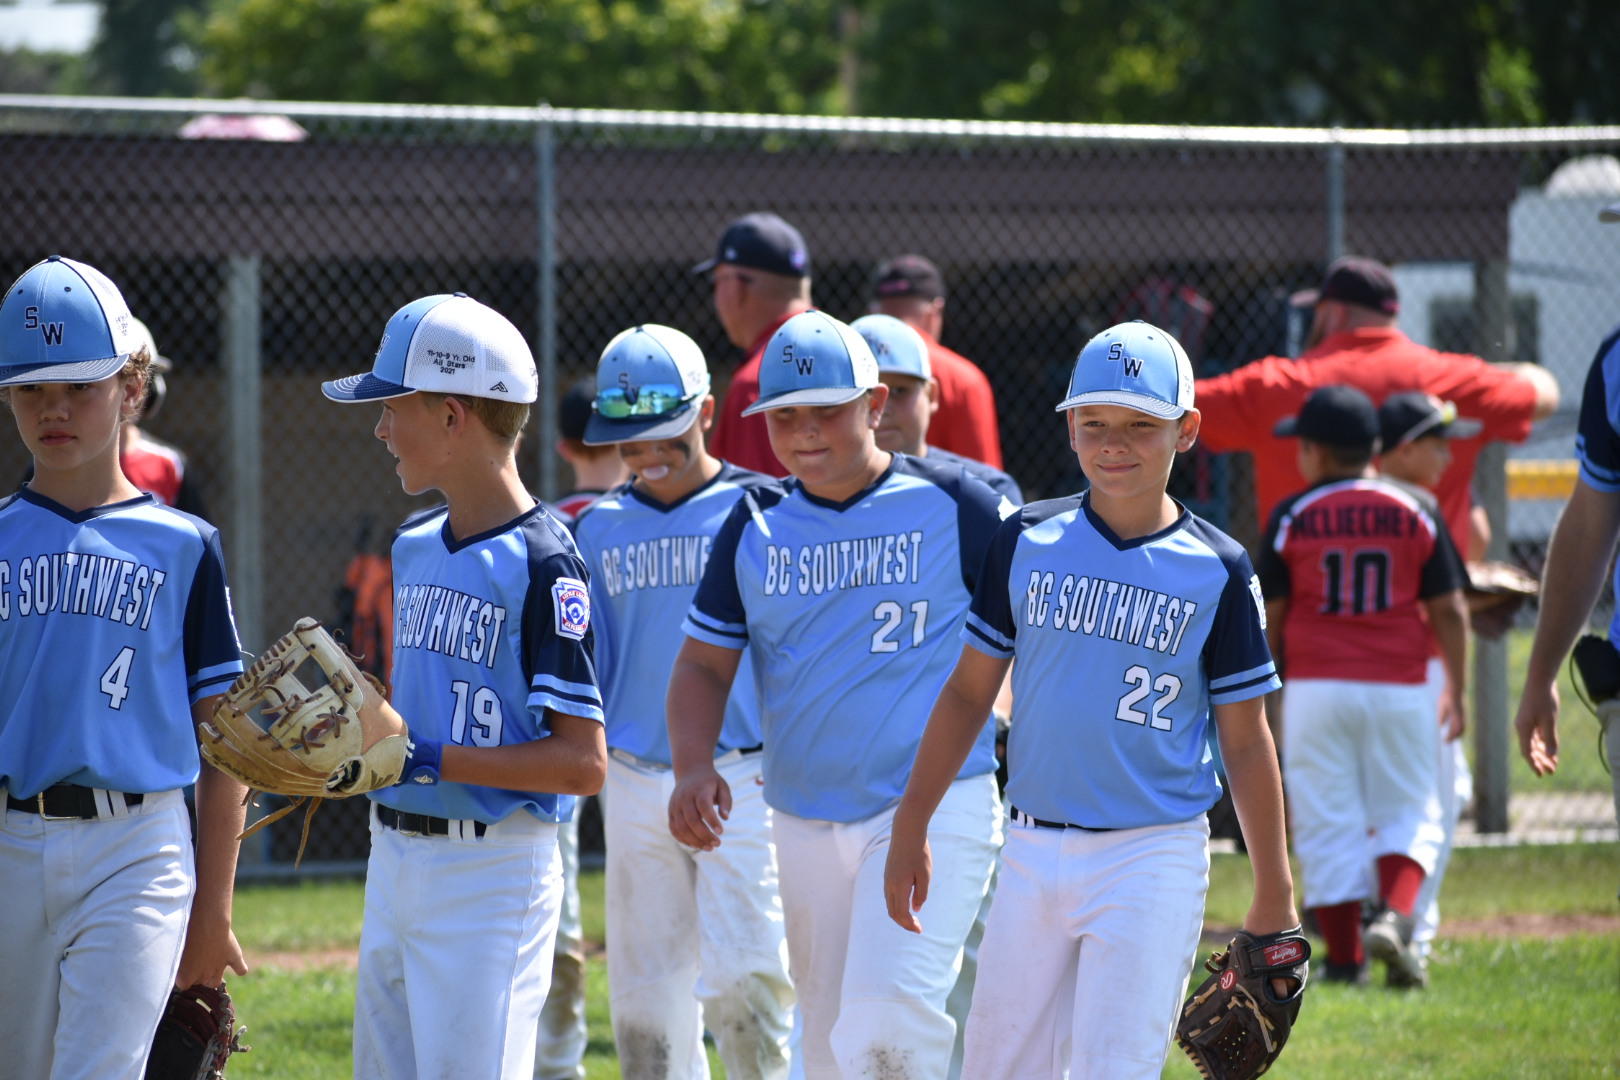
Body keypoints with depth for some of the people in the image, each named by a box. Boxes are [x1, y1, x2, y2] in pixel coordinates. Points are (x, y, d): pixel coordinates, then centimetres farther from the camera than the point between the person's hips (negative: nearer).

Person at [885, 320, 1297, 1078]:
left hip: (1153, 860, -3)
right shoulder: (1027, 543, 4)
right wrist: (911, 827, 6)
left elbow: (1244, 739, 2)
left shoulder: (1217, 572, -2)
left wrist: (1273, 896, 1)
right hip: (1032, 853, 3)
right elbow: (969, 692, 10)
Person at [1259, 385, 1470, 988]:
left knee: (1328, 824, 4)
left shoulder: (1292, 517, -1)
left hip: (1316, 687, -1)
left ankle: (1345, 956, 2)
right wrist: (1457, 689, 11)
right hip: (1399, 689, 1)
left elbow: (1269, 619, 1)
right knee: (1409, 816, 10)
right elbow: (1448, 609, 2)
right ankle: (1394, 916, -16)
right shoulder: (1416, 512, 2)